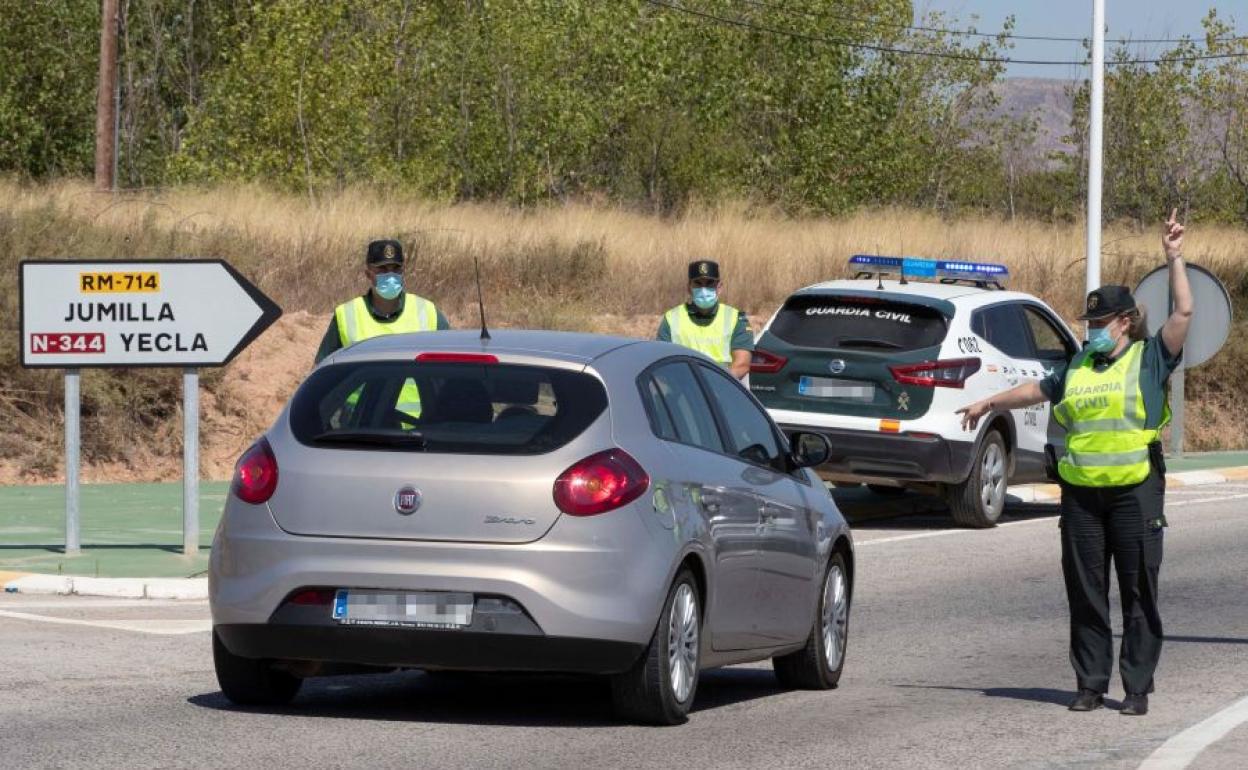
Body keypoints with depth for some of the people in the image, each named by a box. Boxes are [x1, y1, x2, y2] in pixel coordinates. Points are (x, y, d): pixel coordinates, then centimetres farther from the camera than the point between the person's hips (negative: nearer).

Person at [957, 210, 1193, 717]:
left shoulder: (1150, 359, 2)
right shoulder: (1078, 367, 17)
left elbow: (1184, 313, -8)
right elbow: (1038, 391, 32)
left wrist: (1173, 258, -8)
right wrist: (990, 404, 43)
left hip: (1135, 491, -5)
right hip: (1081, 493, 5)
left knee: (1138, 593, -2)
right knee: (1085, 593, 5)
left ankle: (1137, 688, 3)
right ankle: (1091, 684, 12)